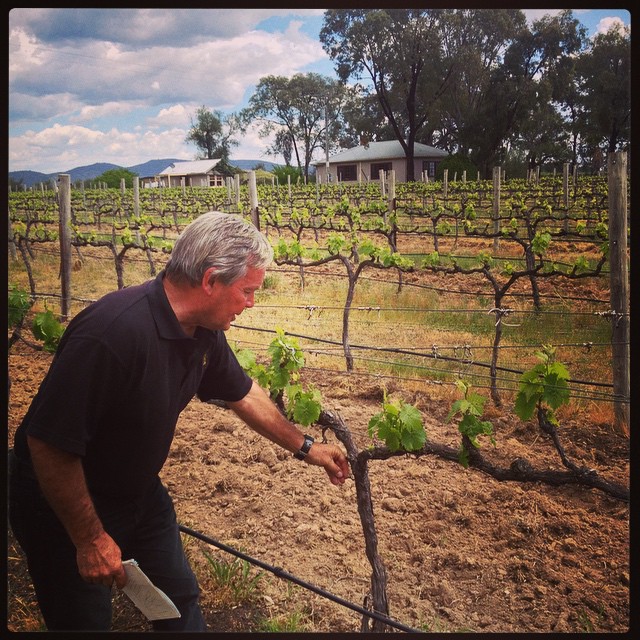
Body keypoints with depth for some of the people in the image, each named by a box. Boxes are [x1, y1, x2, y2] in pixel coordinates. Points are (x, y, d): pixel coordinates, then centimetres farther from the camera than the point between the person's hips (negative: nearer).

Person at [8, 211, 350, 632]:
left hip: (140, 491, 7)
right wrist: (90, 539, -21)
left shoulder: (204, 332, -8)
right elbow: (48, 443, -31)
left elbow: (244, 394, 9)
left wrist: (306, 447, 16)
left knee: (181, 598, 17)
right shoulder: (111, 332, -36)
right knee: (87, 622, 11)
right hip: (63, 506, -7)